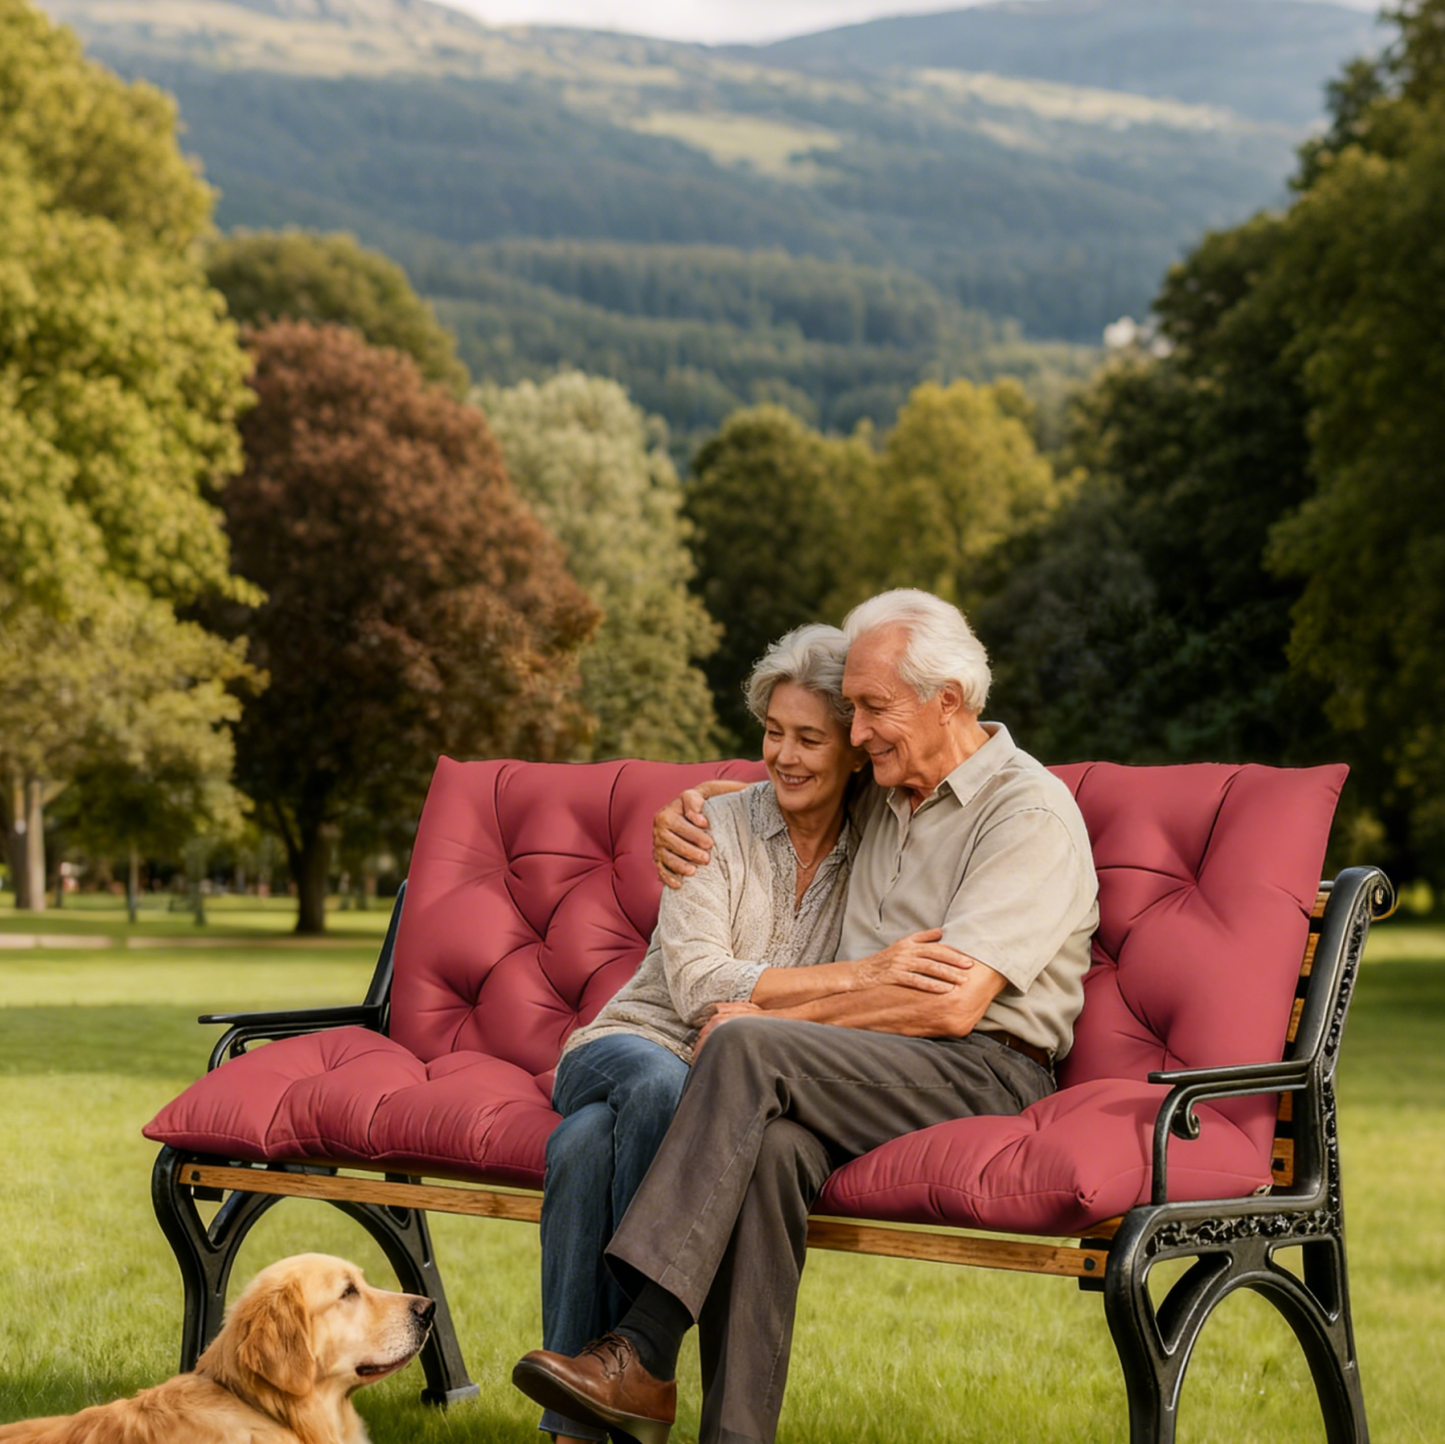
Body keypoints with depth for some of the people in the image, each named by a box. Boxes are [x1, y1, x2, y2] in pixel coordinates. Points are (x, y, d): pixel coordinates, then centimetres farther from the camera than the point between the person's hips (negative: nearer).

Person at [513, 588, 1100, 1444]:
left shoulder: (1032, 813, -5)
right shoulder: (883, 802, 21)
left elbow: (952, 1005, -17)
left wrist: (774, 1018, -10)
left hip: (986, 1073, -6)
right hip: (874, 1075, 6)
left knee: (747, 1048, -29)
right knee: (771, 1145, -30)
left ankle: (645, 1357, -31)